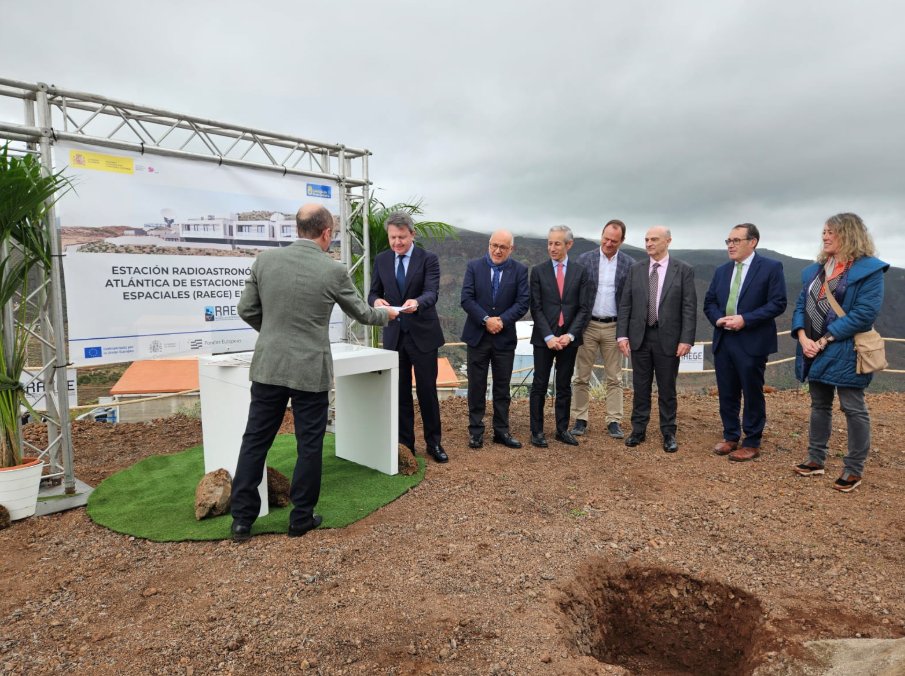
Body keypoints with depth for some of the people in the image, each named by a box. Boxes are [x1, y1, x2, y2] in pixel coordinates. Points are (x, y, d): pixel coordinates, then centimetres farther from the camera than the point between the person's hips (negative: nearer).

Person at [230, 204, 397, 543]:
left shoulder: (265, 259, -1)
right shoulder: (334, 270, -8)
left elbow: (246, 310, 5)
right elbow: (361, 313, 5)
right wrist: (386, 314, 26)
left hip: (268, 366, 3)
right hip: (310, 371, -3)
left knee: (255, 440, 12)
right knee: (309, 445, 10)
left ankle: (242, 518, 20)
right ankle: (301, 518, 22)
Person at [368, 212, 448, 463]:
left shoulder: (429, 259, -6)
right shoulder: (381, 260, 6)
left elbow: (432, 293, -18)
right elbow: (373, 292, 6)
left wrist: (417, 302, -41)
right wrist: (376, 301, -19)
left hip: (423, 334, -3)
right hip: (394, 335, 3)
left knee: (427, 390, 4)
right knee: (400, 393, 9)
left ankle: (433, 443, 20)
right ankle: (405, 444, 22)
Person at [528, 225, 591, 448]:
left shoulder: (580, 271, 4)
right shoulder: (538, 271, 0)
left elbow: (584, 308, 1)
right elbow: (536, 308, -4)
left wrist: (570, 335, -11)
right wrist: (549, 336, -13)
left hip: (569, 337, 1)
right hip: (544, 338, -1)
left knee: (564, 386, 10)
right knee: (540, 386, 3)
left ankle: (562, 429, 21)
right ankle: (537, 431, 12)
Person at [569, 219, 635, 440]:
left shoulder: (629, 263, 1)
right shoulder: (584, 259, 0)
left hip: (614, 327, 0)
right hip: (587, 325, 0)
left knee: (614, 378, 7)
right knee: (581, 377, 5)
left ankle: (614, 421, 16)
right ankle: (580, 420, 15)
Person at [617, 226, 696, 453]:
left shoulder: (683, 270, -1)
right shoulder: (635, 269, 6)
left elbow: (689, 308, -4)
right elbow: (625, 304, 4)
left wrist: (686, 339, -11)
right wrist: (622, 334, -3)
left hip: (668, 338, -2)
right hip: (639, 337, 2)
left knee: (667, 389, 8)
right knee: (640, 387, 10)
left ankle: (668, 434, 21)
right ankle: (639, 430, 22)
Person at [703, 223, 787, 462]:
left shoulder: (771, 267, -4)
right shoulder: (721, 270, 12)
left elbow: (778, 303, -11)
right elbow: (709, 301, 13)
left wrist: (745, 319, -19)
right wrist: (718, 318, -7)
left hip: (752, 342, -5)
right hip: (723, 340, 5)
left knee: (752, 394, 4)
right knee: (727, 393, 12)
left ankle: (751, 444, 17)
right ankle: (730, 437, 26)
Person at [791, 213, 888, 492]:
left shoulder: (868, 269, -8)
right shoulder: (815, 270, 12)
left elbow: (865, 312, -16)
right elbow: (801, 305, 9)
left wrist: (826, 339, -19)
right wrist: (802, 337, -8)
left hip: (846, 352, -6)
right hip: (814, 350, 7)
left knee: (853, 409, 3)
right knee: (819, 405, 14)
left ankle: (854, 469, 14)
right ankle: (816, 459, 25)